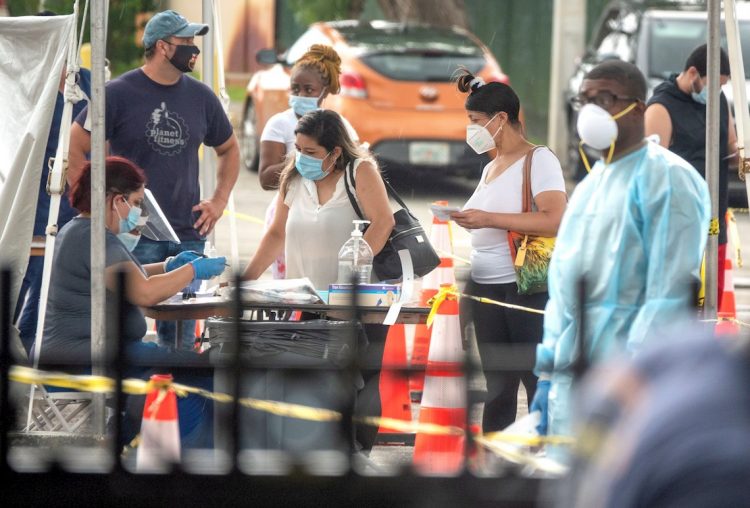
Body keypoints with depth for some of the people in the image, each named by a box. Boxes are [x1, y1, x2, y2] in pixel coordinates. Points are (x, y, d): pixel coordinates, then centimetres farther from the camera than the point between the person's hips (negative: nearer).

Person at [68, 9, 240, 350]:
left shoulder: (201, 97, 10)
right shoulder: (119, 93, -4)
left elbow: (228, 149, 25)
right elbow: (76, 147, -2)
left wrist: (219, 200, 12)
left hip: (188, 234, 4)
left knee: (180, 336, 6)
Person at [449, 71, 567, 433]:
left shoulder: (538, 160, -6)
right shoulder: (490, 168, 19)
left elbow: (555, 221, -20)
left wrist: (488, 219, -21)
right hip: (485, 288, 8)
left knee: (540, 383, -8)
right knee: (498, 388, 9)